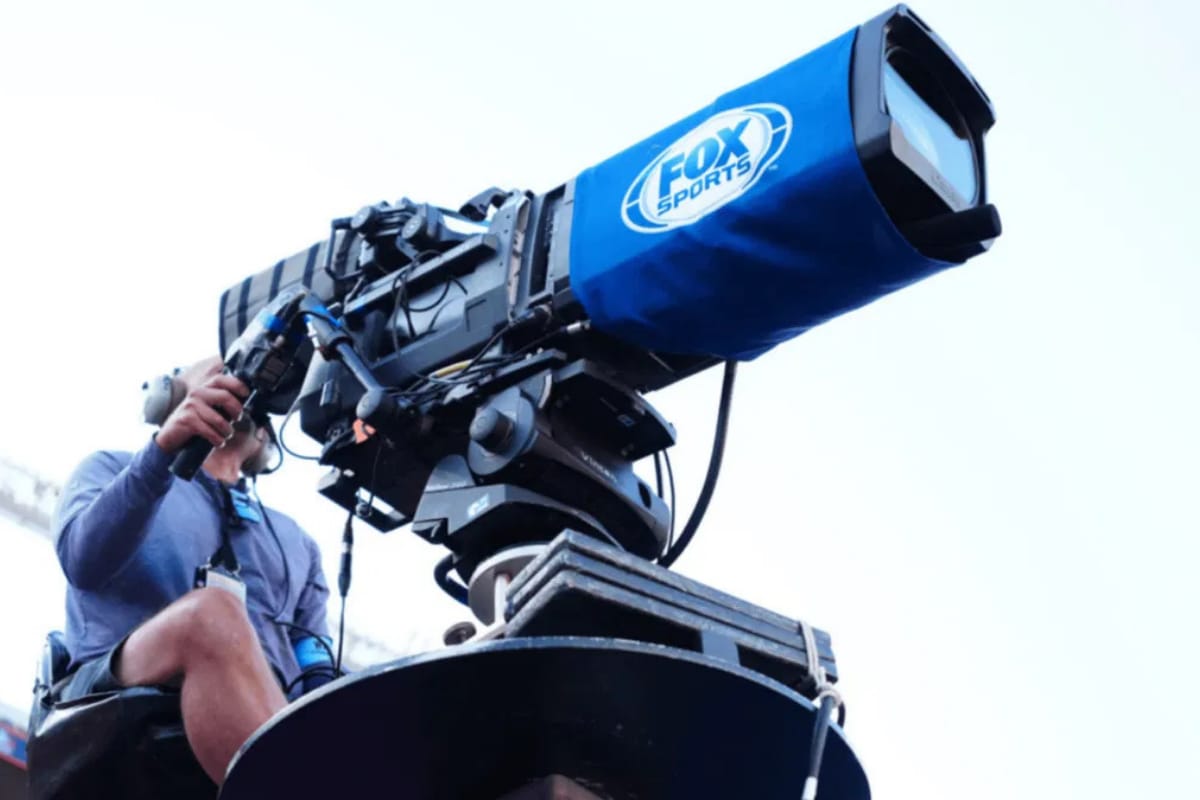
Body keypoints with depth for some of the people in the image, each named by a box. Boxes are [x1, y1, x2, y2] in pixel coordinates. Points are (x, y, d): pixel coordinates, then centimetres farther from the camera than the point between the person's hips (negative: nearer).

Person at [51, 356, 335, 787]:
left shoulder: (295, 540, 32)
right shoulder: (112, 469, 23)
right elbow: (82, 562, 0)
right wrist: (163, 449, -13)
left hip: (272, 714, 3)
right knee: (212, 610, -37)